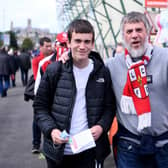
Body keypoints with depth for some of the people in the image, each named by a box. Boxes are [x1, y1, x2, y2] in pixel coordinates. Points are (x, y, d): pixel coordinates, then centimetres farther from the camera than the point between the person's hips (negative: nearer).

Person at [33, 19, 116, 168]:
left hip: (90, 150, 0)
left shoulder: (102, 72, 0)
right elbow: (40, 106, 0)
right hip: (58, 150, 0)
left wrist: (101, 126, -12)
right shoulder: (54, 70, -4)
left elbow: (109, 106, 5)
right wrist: (51, 130, -15)